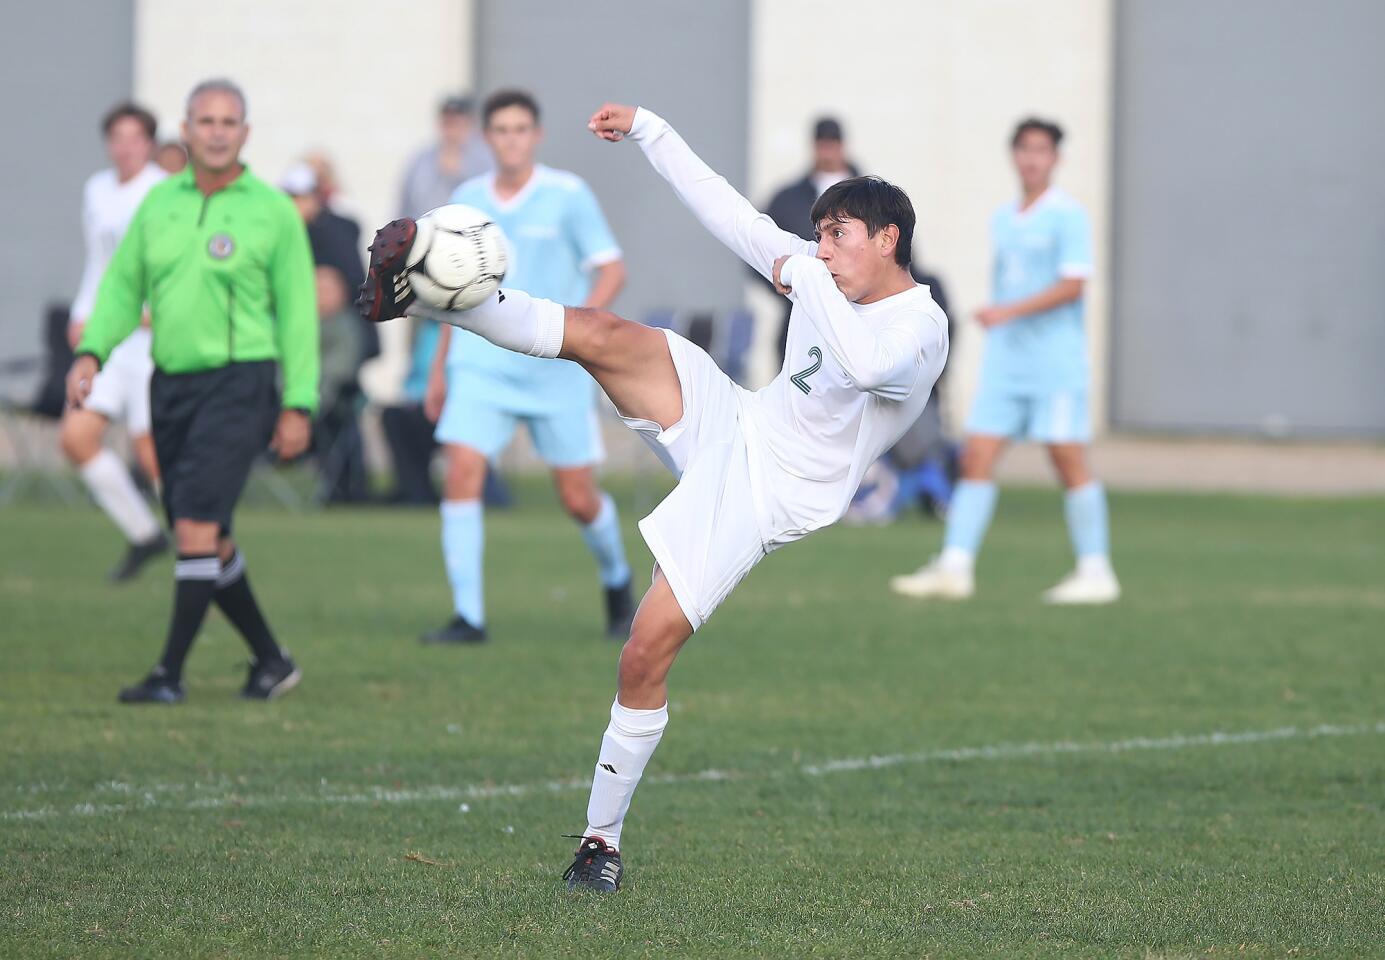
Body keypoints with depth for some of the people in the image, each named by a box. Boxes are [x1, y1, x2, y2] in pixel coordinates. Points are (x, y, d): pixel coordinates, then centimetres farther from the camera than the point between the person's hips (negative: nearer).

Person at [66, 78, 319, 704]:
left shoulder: (273, 211, -2)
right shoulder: (160, 203, 9)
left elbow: (297, 313, -2)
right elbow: (123, 285, 12)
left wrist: (299, 406, -6)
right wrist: (90, 354, -4)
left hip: (238, 382, -5)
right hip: (171, 385, 6)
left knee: (196, 527, -16)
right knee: (207, 540, 10)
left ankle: (170, 673, -13)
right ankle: (271, 661, 25)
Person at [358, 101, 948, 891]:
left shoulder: (922, 329, -16)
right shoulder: (823, 276, 8)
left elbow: (868, 363, -40)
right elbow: (731, 215, 16)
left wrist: (804, 279, -29)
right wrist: (648, 131, 16)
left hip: (767, 495, -6)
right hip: (732, 422, 6)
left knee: (648, 654, -13)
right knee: (602, 334, -19)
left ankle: (603, 838, 2)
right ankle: (416, 294, -22)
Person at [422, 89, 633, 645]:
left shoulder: (567, 196, -4)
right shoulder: (467, 199, 8)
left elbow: (611, 269, -4)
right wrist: (440, 367, 19)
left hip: (555, 372, -3)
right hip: (481, 365, 3)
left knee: (579, 498, 3)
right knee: (461, 472, -17)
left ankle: (616, 580, 35)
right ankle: (468, 615, -13)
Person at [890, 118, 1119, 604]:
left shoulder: (1067, 215, -7)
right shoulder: (1002, 219, 15)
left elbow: (1072, 285, -16)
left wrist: (1008, 311, -21)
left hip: (1056, 360, -6)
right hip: (1003, 359, 6)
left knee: (1070, 463, -5)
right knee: (976, 458, -2)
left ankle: (1095, 572, 4)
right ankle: (955, 567, -1)